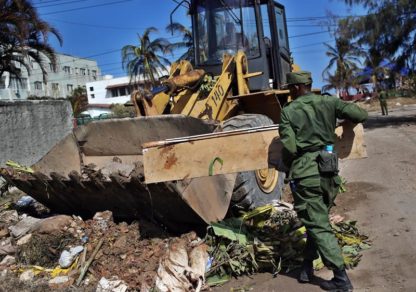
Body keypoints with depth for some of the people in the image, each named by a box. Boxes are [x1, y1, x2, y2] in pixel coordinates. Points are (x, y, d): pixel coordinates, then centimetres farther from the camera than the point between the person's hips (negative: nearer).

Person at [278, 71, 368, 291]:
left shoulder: (289, 111, -5)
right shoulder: (328, 102, 5)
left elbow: (289, 148, -12)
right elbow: (361, 115, 2)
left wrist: (288, 168, 8)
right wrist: (344, 118, 24)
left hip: (305, 173, -5)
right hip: (329, 170, 5)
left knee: (318, 226, 2)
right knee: (318, 220, 21)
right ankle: (307, 266, 30)